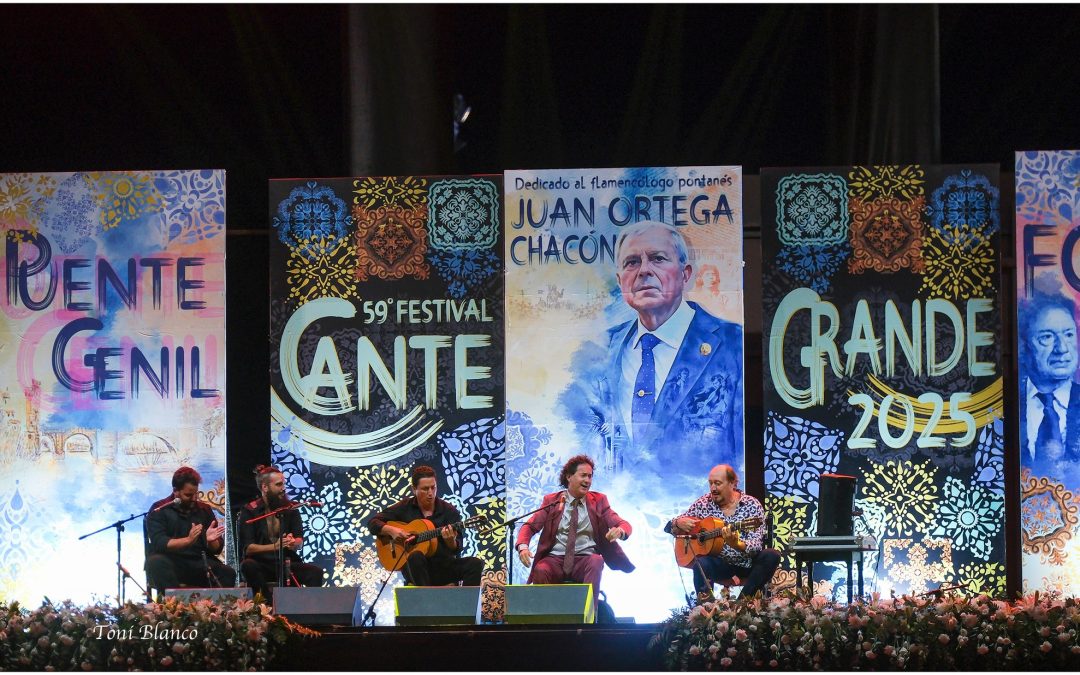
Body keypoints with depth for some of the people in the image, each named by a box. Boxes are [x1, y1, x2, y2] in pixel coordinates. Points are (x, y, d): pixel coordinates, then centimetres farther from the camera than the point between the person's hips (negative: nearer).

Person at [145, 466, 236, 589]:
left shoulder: (204, 510, 13)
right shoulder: (159, 510, 3)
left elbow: (217, 549, 12)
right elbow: (159, 543, -12)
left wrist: (211, 541, -13)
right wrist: (188, 540, -26)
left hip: (200, 563, 3)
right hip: (171, 563, -3)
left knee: (228, 574, -25)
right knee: (156, 562, -36)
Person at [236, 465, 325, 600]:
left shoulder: (290, 508, 9)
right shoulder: (249, 511, -1)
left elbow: (299, 541, 1)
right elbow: (247, 547, -10)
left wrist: (293, 543, -24)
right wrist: (274, 546, -26)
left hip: (287, 564, 3)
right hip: (261, 565, -3)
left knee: (316, 572, -23)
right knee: (248, 566, -36)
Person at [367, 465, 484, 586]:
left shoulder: (449, 511, 4)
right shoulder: (404, 507, 6)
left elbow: (457, 549, -3)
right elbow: (373, 523, 8)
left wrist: (450, 541, -27)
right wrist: (391, 530, -11)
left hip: (444, 568, 1)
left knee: (476, 564, -24)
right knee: (415, 557, -37)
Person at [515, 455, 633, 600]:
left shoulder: (598, 501, 11)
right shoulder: (552, 501, 11)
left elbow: (625, 526, 4)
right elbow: (530, 526, 6)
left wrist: (620, 531, -23)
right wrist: (523, 547, -17)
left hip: (585, 560, 0)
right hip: (556, 559, 0)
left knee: (596, 561, -35)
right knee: (540, 571, -34)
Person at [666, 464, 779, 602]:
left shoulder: (752, 505, -4)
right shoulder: (703, 503, 3)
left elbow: (756, 546, -14)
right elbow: (669, 527, 10)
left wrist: (736, 544, -36)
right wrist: (678, 523, -16)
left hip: (747, 564, 0)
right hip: (719, 563, 0)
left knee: (771, 556, -29)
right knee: (701, 563, -33)